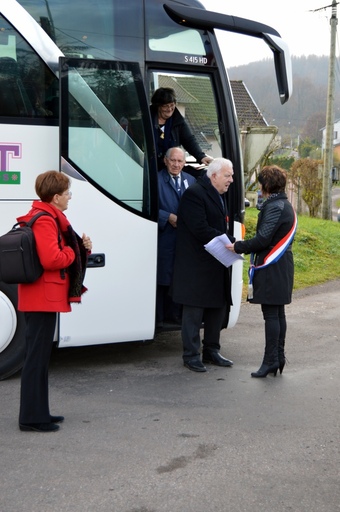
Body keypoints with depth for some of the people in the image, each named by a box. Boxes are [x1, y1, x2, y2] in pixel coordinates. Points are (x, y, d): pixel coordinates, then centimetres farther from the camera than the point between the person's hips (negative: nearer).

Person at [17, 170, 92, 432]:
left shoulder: (47, 217, 16)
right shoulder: (44, 221, -17)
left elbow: (57, 250, 21)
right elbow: (52, 259, -27)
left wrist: (82, 247, 4)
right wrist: (73, 251, -9)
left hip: (42, 297, 11)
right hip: (43, 298, -11)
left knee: (40, 355, 14)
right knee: (37, 357, -6)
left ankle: (39, 413, 23)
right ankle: (32, 418, -1)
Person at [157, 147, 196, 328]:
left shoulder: (191, 180, 14)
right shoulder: (157, 179, -2)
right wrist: (169, 217, -15)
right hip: (164, 237, -5)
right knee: (162, 278, -2)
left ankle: (174, 313, 18)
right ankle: (158, 316, 5)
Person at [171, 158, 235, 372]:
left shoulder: (220, 196, 15)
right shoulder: (194, 194, -16)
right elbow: (200, 230, -22)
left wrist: (230, 242, 0)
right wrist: (230, 241, -18)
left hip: (216, 264, 9)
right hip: (196, 264, -9)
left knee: (219, 307, 14)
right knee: (194, 310, 0)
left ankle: (211, 351, 26)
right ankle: (191, 355, 9)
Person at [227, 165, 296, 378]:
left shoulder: (274, 207, -16)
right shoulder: (286, 206, 14)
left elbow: (263, 239, -19)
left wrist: (238, 247, -8)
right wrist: (244, 246, 12)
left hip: (271, 268, -10)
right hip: (282, 266, 10)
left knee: (271, 314, -6)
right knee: (278, 312, 14)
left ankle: (271, 360, -2)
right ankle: (279, 356, 20)